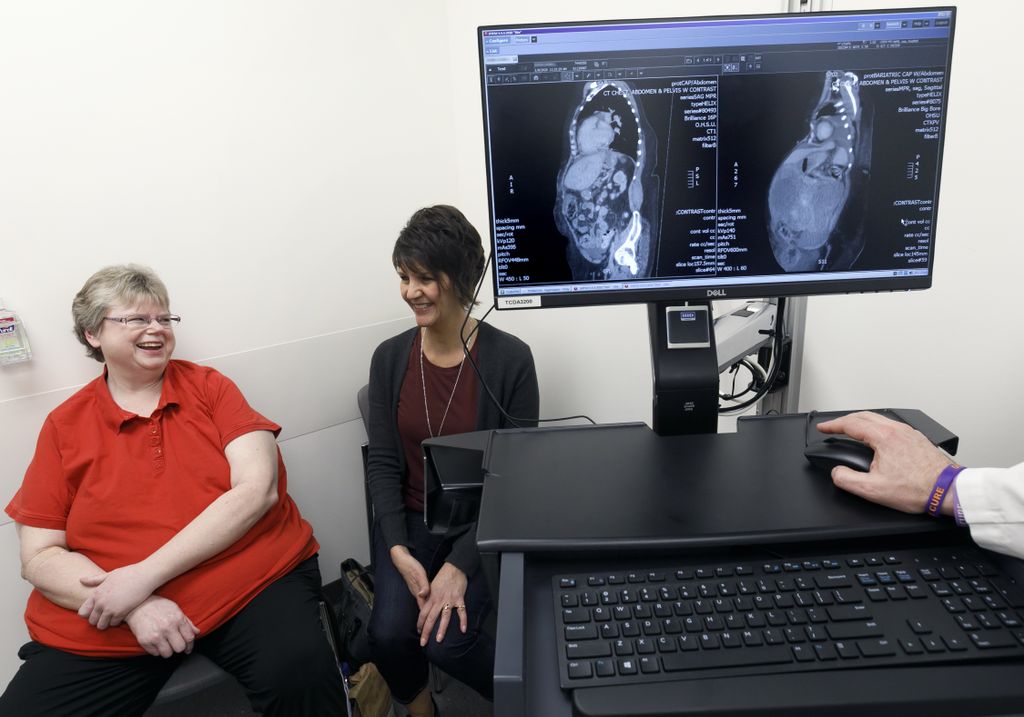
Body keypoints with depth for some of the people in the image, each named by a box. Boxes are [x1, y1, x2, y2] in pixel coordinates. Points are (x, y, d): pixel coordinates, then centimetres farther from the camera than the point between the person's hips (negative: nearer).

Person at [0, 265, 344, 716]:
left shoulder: (209, 387, 4)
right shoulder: (64, 426, 8)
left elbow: (257, 489, -7)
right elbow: (39, 557, 5)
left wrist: (145, 575, -14)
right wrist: (136, 608, -13)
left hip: (251, 581, -2)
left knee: (301, 673, -28)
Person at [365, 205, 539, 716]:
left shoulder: (510, 359, -14)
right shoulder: (390, 357, -3)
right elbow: (382, 463, -1)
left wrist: (459, 566, -19)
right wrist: (399, 551, -14)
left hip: (483, 525, -3)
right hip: (410, 520, 3)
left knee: (448, 640, -19)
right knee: (391, 633, -17)